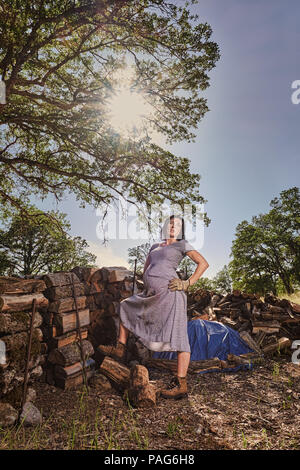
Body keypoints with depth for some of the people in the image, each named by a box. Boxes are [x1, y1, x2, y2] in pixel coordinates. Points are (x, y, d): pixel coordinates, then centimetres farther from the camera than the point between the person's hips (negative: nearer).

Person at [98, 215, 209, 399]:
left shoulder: (182, 244, 5)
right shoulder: (155, 246, 22)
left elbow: (204, 263, -3)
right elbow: (146, 267, 34)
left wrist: (187, 284, -11)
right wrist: (147, 284, 19)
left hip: (169, 292, -8)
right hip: (152, 294, 8)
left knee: (178, 335, -11)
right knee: (126, 307, 20)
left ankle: (181, 384, -5)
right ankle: (120, 349, 30)